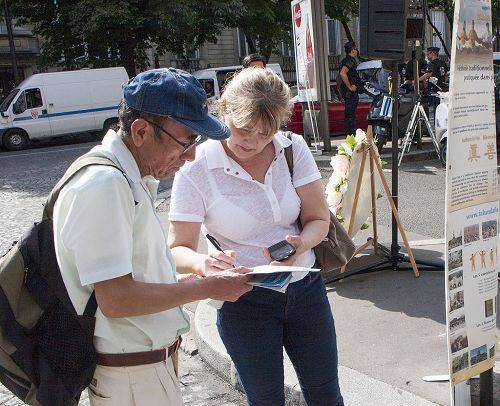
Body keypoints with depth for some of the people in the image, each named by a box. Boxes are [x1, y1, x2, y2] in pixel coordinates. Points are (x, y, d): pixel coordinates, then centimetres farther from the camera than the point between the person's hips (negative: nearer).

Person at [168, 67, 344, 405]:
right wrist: (203, 263, -38)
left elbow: (319, 219, -4)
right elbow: (178, 249, -15)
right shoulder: (196, 171, -16)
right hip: (244, 303, -3)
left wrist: (300, 244, -26)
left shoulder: (293, 149, -7)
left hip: (305, 288, 3)